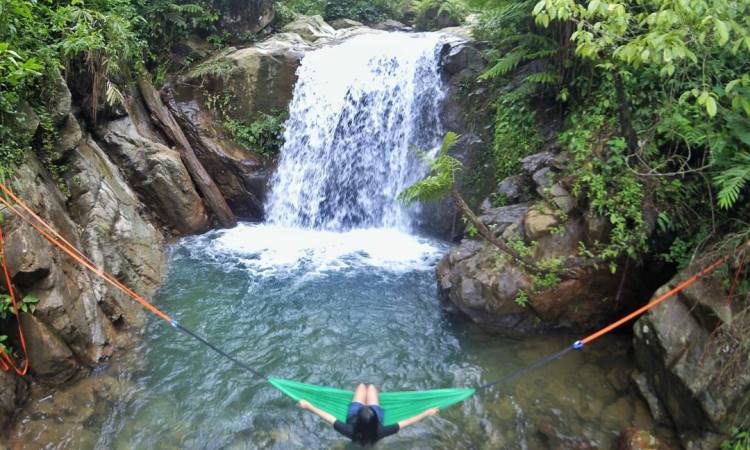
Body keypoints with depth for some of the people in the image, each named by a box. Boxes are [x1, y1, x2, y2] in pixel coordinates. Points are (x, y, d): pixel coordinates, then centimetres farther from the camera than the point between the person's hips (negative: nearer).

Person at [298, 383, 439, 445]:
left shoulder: (351, 432, -45)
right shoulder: (378, 433, -44)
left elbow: (328, 417, -40)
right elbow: (405, 422, -38)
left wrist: (308, 406, -33)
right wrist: (427, 413, -33)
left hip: (353, 413, 0)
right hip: (376, 412, 0)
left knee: (362, 385, 22)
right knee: (371, 387, 24)